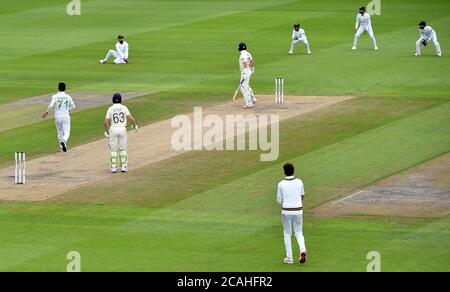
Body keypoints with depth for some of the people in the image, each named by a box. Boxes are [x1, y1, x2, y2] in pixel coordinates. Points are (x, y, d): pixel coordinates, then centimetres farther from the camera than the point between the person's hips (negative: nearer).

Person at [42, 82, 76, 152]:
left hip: (57, 117, 1)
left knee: (60, 132, 20)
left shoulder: (55, 96, -4)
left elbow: (51, 105, -21)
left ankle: (61, 147, 26)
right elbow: (74, 107, 8)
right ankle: (63, 141, -32)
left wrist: (46, 112, -13)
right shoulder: (68, 97, 1)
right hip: (66, 117, -1)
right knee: (67, 133, -1)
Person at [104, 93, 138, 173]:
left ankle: (113, 167, 2)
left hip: (113, 130, 0)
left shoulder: (110, 109, -1)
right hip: (122, 129, 0)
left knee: (113, 149, 6)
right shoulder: (124, 108, 0)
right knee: (123, 149, 10)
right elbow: (131, 118, -9)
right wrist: (134, 125, 10)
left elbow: (105, 122, -6)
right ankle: (123, 167, 8)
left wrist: (107, 131, 8)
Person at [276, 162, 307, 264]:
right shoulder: (299, 182, -2)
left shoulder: (281, 184, -8)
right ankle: (302, 250, -14)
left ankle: (289, 258, 10)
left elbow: (279, 200, -3)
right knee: (299, 233, 14)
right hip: (298, 211, 2)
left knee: (287, 234, 11)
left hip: (286, 211, -2)